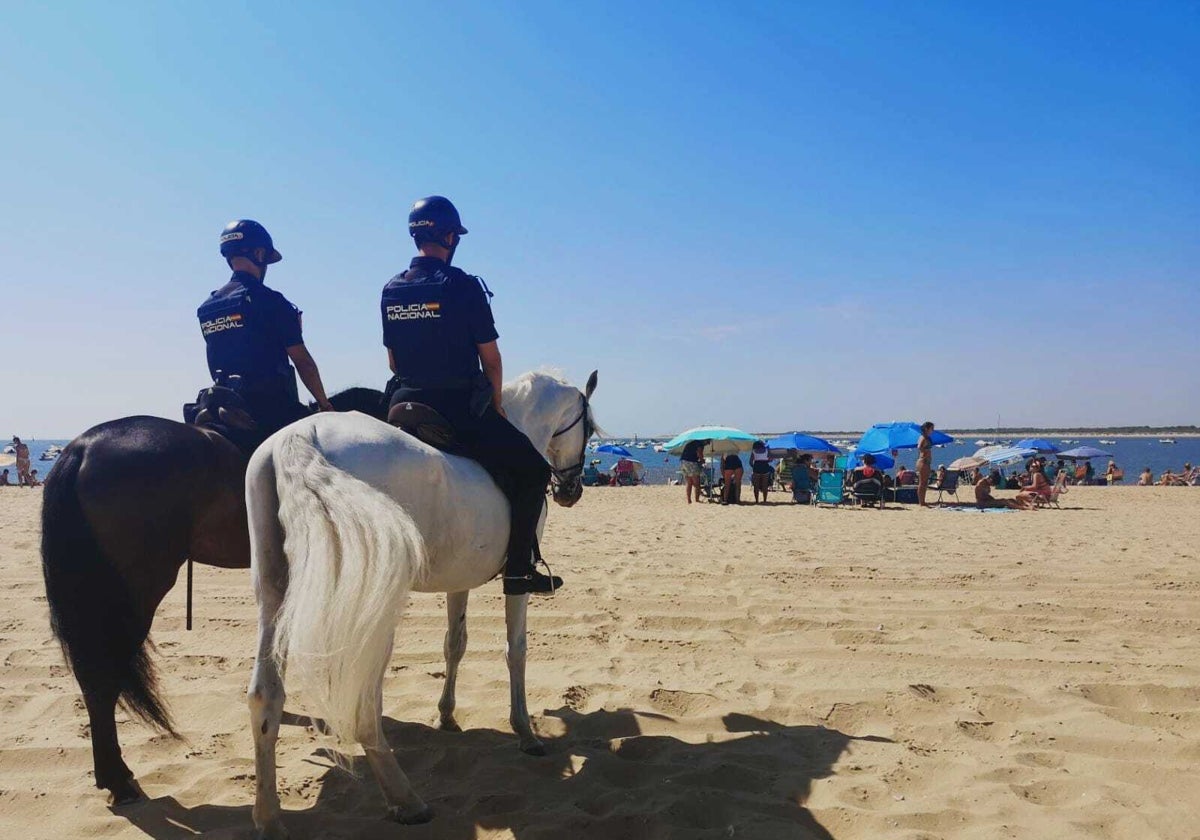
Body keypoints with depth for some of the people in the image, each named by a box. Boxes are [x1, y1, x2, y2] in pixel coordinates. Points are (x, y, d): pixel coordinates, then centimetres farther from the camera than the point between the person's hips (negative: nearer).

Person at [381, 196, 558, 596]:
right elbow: (490, 357, -8)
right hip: (462, 409, -6)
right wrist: (496, 405, 7)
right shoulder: (464, 286, -11)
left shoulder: (390, 291, 7)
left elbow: (393, 360, 13)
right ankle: (518, 568, 0)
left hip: (407, 406, 6)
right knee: (532, 471, 5)